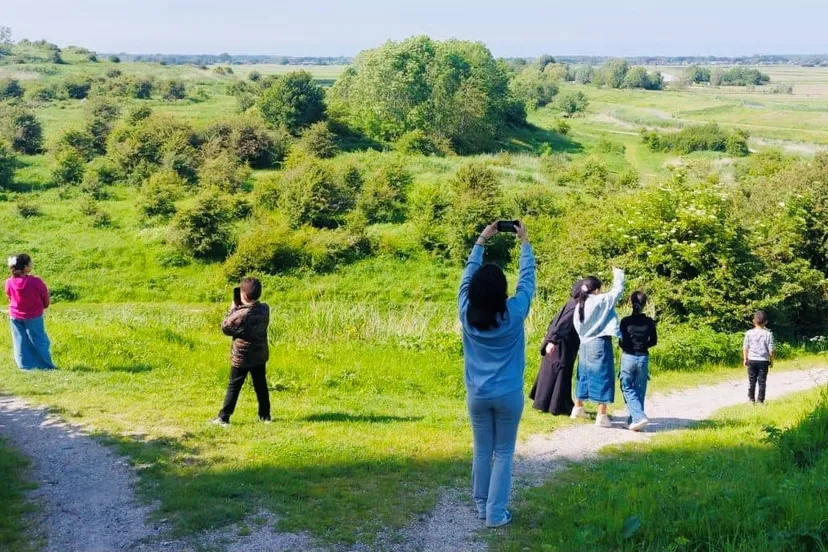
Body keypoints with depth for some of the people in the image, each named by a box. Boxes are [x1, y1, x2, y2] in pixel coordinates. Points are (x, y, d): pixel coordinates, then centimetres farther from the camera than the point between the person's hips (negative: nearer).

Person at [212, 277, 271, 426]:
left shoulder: (240, 314, -23)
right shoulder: (265, 309, -5)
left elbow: (225, 328, -9)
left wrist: (232, 309, -4)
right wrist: (239, 309, 3)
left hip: (241, 357, -5)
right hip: (260, 355, 5)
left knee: (233, 387, 4)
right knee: (261, 386, 14)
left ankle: (224, 417, 8)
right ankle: (265, 415, 20)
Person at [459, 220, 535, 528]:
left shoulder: (467, 313, -9)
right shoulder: (513, 313, -14)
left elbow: (468, 275, 4)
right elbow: (527, 278, -2)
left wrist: (481, 241, 12)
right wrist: (525, 242, 9)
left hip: (477, 395, 2)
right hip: (508, 395, -2)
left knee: (482, 451, 14)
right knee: (503, 453, 6)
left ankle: (481, 505, 23)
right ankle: (496, 512, 7)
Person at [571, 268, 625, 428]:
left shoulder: (579, 306, 5)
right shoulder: (601, 301, -12)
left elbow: (578, 327, 7)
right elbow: (618, 290, -3)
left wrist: (584, 339, 16)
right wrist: (618, 273, 12)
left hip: (585, 344, 7)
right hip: (600, 344, -7)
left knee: (584, 376, 20)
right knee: (602, 378, -2)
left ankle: (578, 408, 32)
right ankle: (602, 416, -1)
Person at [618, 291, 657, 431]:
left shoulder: (625, 321, -7)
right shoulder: (649, 322, -1)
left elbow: (621, 342, -7)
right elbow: (653, 341, 6)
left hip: (628, 357, -2)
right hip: (643, 358, 2)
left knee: (628, 388, 6)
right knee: (640, 390, 11)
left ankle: (639, 417, -11)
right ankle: (633, 420, 13)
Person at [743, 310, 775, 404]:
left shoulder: (749, 333, -5)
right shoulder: (768, 334, -8)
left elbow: (745, 347, -1)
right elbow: (771, 350, -7)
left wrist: (745, 359, 9)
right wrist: (772, 360, 6)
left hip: (751, 360, 1)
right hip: (763, 361, -1)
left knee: (751, 381, 12)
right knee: (762, 382, 6)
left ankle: (751, 399, 17)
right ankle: (760, 400, 7)